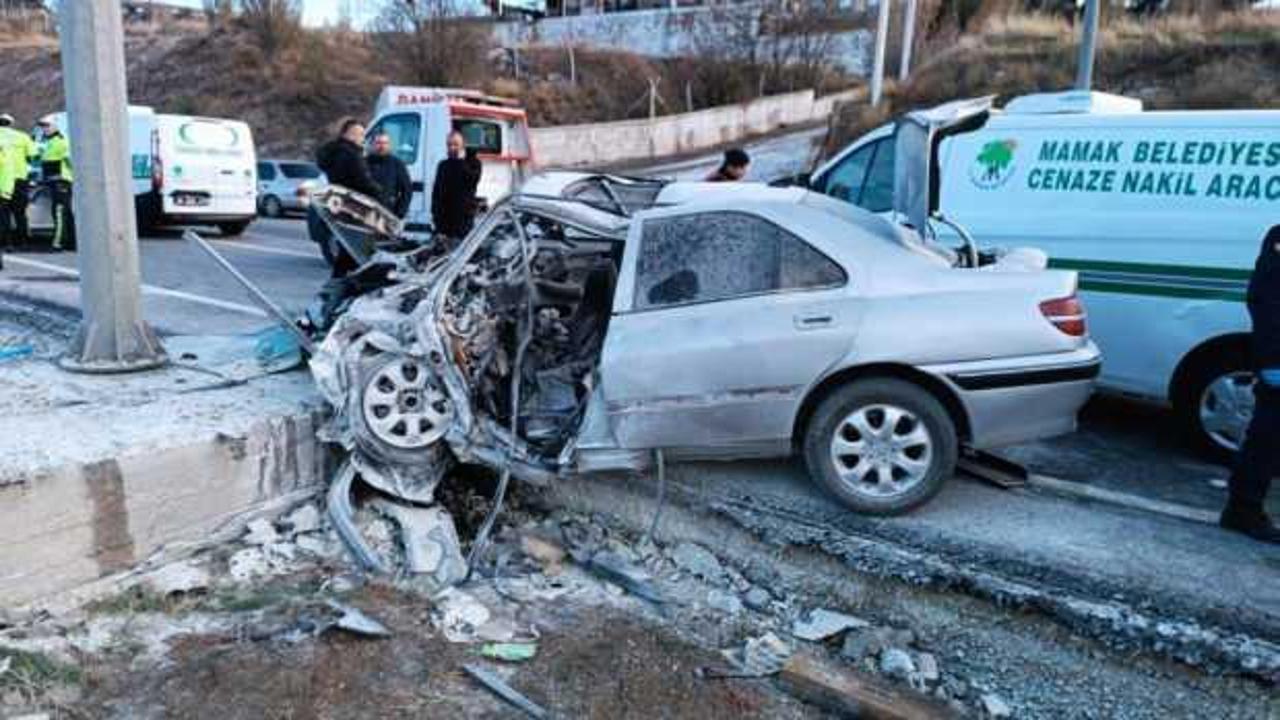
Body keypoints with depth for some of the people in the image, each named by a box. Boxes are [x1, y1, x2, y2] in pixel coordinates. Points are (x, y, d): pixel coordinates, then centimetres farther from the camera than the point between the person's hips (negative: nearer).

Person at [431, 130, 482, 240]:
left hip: (464, 214, -4)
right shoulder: (443, 165, 17)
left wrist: (461, 160, -11)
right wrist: (434, 212, 12)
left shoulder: (473, 163, 4)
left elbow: (472, 180, -17)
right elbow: (436, 190, 18)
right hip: (444, 215, 4)